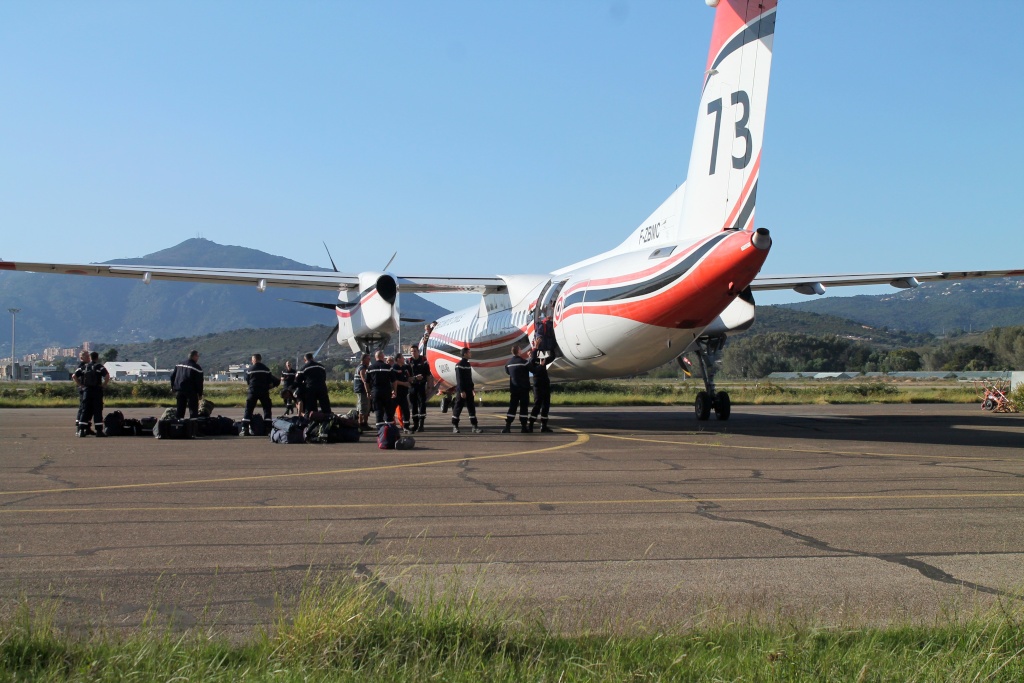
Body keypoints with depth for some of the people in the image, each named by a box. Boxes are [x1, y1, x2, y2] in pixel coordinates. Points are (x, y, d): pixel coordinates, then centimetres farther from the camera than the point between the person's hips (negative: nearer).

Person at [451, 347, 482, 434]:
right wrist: (462, 391, -21)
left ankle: (475, 427, 2)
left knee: (472, 408, 3)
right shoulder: (459, 365, -11)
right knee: (458, 408, -2)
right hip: (461, 390, -8)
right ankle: (454, 427, 5)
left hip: (468, 390, 8)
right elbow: (459, 379, -17)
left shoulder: (468, 364, 14)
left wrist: (472, 389, 17)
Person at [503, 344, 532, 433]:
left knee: (512, 407, 6)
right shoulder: (523, 361, -12)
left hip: (513, 388, 5)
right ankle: (523, 427, 0)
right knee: (524, 407, 0)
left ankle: (507, 426, -2)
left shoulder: (509, 362, 6)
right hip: (523, 388, -5)